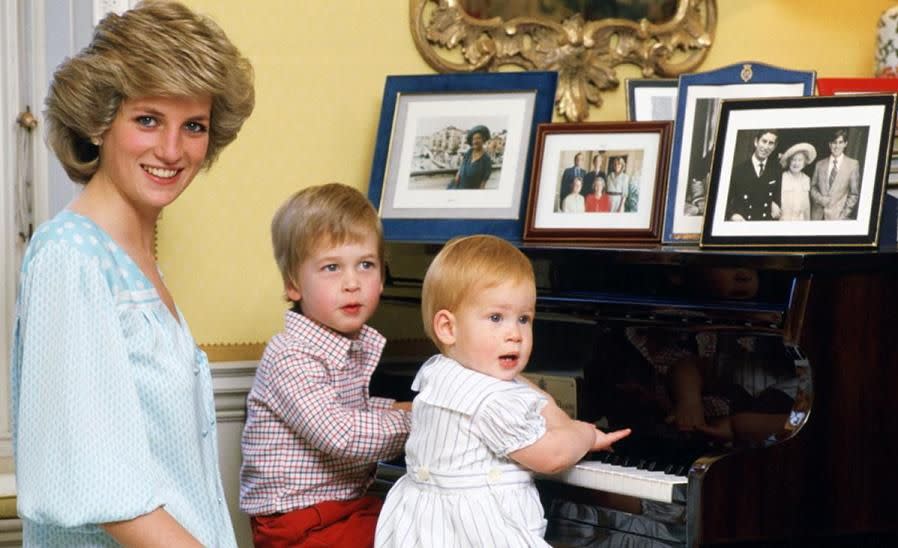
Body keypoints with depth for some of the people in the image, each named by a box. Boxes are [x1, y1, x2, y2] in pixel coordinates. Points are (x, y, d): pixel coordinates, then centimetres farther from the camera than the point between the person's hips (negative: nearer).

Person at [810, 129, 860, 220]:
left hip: (838, 216, -2)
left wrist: (844, 214, -4)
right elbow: (812, 187, 16)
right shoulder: (820, 164, 12)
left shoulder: (852, 164, 4)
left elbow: (854, 193, 5)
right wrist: (819, 199, -5)